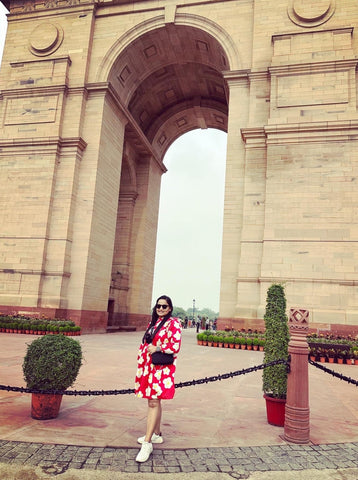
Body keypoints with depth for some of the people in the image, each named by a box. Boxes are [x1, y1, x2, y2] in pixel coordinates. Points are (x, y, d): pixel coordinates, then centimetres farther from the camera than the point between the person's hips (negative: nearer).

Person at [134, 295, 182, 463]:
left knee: (154, 402, -11)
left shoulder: (173, 323, -8)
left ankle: (147, 443, -9)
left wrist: (157, 348, -14)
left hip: (161, 367, -8)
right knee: (154, 401, 16)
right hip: (149, 366, 8)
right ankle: (156, 434, 29)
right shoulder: (153, 323, 16)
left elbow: (175, 347, -15)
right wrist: (141, 365, 15)